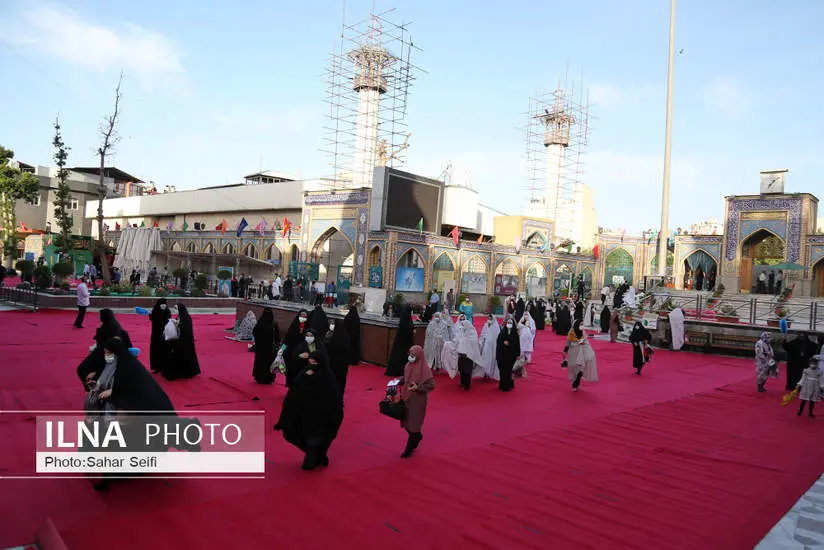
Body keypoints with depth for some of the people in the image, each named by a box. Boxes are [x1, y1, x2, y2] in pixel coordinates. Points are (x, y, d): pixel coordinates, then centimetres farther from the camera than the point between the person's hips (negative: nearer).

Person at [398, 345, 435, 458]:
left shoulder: (424, 368, -19)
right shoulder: (408, 365, 1)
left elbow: (431, 385, -18)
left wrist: (417, 388, -27)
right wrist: (399, 381, -1)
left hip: (418, 400, -7)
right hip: (406, 397, 7)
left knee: (413, 423, 3)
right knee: (406, 421, 15)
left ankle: (409, 449, 17)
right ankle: (417, 436, 43)